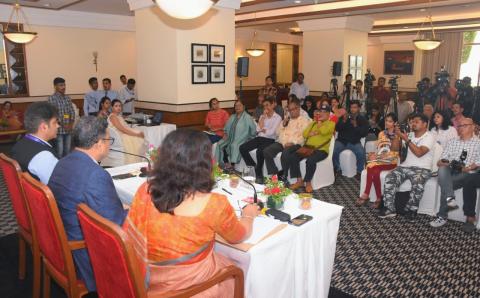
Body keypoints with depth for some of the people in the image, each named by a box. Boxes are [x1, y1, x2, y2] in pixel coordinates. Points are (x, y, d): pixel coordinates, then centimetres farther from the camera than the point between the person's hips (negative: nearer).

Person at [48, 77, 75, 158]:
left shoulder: (67, 98, 12)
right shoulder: (51, 98, -6)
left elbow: (72, 111, 9)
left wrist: (71, 124, -6)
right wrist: (63, 125, -15)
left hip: (68, 129, 5)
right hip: (59, 129, -5)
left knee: (67, 151, 11)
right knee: (59, 152, -2)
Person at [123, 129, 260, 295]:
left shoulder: (145, 191, -14)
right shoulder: (214, 205, -27)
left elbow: (129, 235, 0)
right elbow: (239, 236, -6)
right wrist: (248, 215, 15)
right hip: (188, 287, -4)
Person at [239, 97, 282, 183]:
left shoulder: (278, 117, 1)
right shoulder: (262, 116, 17)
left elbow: (271, 132, -11)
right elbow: (258, 129, 1)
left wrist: (262, 129, 4)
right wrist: (263, 117, 0)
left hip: (269, 140, -6)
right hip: (259, 138, 6)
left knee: (259, 151, -36)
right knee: (242, 148, -16)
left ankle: (259, 174, -19)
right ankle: (253, 167, -3)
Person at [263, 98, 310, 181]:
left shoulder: (304, 120, 6)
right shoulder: (287, 119, 26)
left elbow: (303, 136, -8)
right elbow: (278, 132, 23)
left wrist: (293, 142, -22)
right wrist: (283, 124, 6)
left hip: (294, 144, -6)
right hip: (281, 142, 6)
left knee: (285, 154, -37)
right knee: (266, 151, -19)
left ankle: (284, 176, -17)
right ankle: (274, 174, -14)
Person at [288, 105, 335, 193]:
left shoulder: (331, 123, 5)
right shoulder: (313, 123, 22)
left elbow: (323, 131, -16)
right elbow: (304, 134, 13)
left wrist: (319, 121, 0)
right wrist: (312, 133, -7)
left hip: (321, 150, -6)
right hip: (308, 148, 6)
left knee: (310, 160, -36)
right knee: (292, 157, -17)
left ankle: (308, 182, -16)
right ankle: (299, 181, -9)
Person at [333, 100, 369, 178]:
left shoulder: (363, 120, 6)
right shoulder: (344, 116, 8)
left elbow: (364, 133, -5)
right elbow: (337, 128, -1)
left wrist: (356, 126, -19)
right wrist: (343, 121, -18)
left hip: (354, 142, -1)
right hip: (341, 140, 1)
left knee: (361, 153, -28)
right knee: (335, 151, -27)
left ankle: (359, 172, -8)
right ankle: (337, 170, -6)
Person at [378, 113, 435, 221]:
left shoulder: (429, 137, -2)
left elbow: (419, 153, -17)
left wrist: (406, 139, -17)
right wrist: (397, 135, 5)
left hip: (422, 168, -4)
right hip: (405, 166, 5)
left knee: (417, 183, -35)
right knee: (389, 178, -23)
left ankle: (411, 210, -13)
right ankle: (389, 208, -17)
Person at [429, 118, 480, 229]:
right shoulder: (452, 141, 25)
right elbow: (440, 161, 16)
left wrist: (469, 168, -18)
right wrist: (442, 163, -8)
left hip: (466, 174, -3)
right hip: (449, 171, 3)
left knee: (446, 184, -34)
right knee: (443, 169, -34)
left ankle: (442, 216, -29)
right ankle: (449, 198, -50)